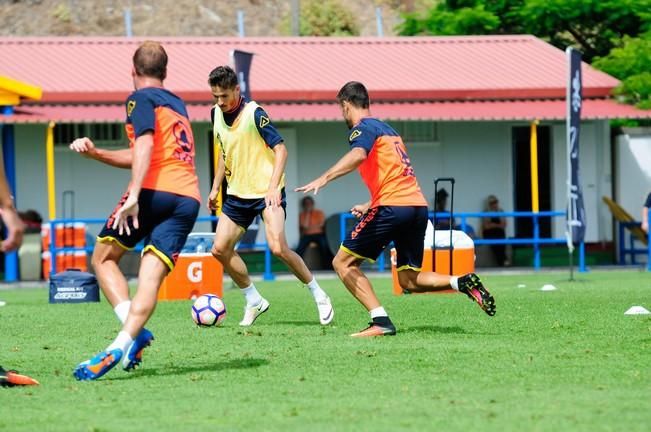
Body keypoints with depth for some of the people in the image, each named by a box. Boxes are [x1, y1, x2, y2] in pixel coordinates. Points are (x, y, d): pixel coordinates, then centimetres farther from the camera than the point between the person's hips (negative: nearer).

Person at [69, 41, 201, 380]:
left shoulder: (141, 99, 3)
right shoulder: (177, 104, 28)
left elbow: (145, 145, -14)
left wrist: (133, 196, -22)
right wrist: (95, 153, 28)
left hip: (155, 191, -6)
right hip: (189, 199, 6)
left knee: (103, 258, 9)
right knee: (151, 276, -5)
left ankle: (135, 333, -10)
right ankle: (123, 344, -24)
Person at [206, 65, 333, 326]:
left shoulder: (254, 114, -17)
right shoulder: (216, 114, 4)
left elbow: (280, 149, -19)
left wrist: (273, 187, -29)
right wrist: (215, 188, 18)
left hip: (266, 191, -7)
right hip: (237, 193, 7)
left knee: (278, 248, -21)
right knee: (220, 249, -1)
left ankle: (319, 297, -3)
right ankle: (254, 301, 16)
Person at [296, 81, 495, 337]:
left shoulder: (364, 128, -1)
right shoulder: (388, 130, 26)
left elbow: (358, 155, -25)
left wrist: (324, 179, -35)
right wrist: (370, 205, 38)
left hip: (392, 208, -8)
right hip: (418, 206, 8)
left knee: (343, 263, 1)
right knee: (409, 281, 15)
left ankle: (381, 321, -12)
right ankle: (462, 283, -9)